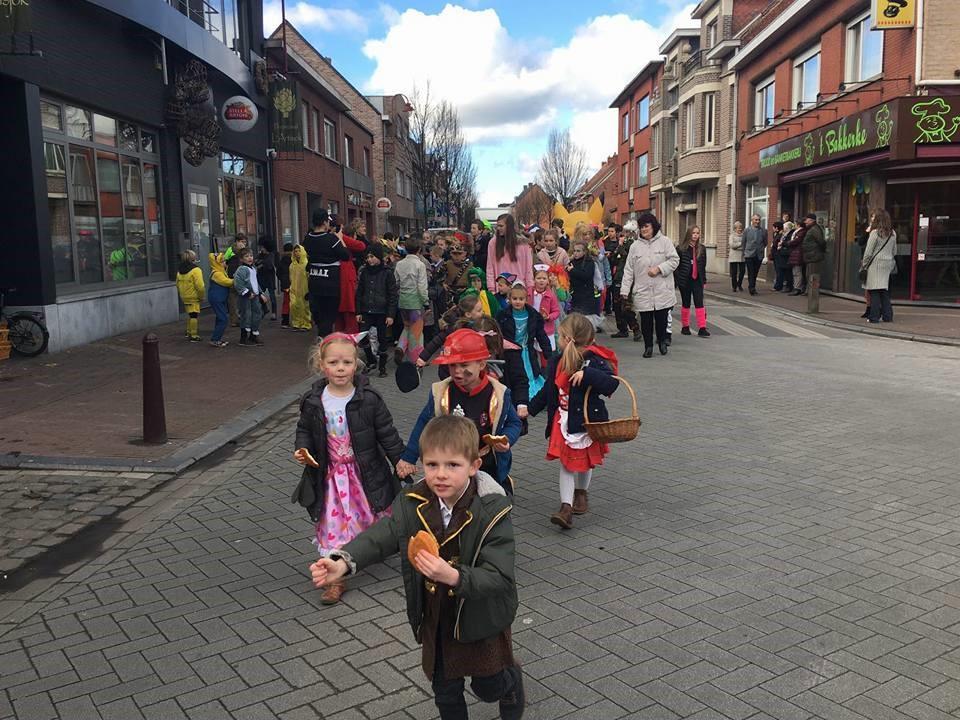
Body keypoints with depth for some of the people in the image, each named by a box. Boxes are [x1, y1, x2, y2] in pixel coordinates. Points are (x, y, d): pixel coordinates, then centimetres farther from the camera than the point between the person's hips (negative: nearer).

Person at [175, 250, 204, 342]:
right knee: (194, 316, -1)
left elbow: (178, 285, 14)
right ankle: (194, 336, 1)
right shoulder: (195, 270, -15)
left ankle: (189, 332, 31)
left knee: (189, 315, 21)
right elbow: (200, 286, -21)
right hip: (194, 298, -7)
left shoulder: (179, 271, 9)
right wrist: (201, 296, -8)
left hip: (184, 297, 8)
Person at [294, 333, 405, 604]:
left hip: (365, 471, -1)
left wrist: (401, 461, -6)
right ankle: (336, 579, 17)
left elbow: (387, 433, -7)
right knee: (333, 523, 4)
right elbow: (305, 429, 7)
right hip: (331, 474, 1)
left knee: (373, 516, 16)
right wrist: (301, 449, -11)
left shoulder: (368, 399, -14)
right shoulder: (313, 401, -8)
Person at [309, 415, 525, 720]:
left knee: (488, 687, 21)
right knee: (445, 693, 22)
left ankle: (511, 679, 55)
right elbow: (379, 537, -26)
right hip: (436, 621, 4)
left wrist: (453, 577, -49)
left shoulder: (492, 512, -28)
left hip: (481, 621, -3)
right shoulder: (413, 505, -15)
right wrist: (344, 562, -46)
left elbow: (499, 578, -32)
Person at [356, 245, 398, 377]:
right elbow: (359, 293, 11)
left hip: (382, 312, -3)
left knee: (382, 340, 4)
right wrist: (358, 312, 7)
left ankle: (382, 366, 17)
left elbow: (393, 295, -5)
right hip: (367, 311, 3)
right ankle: (370, 361, 18)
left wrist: (391, 315, -9)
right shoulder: (364, 272, 7)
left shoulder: (387, 273, -5)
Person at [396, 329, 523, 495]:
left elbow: (514, 423, 3)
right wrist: (408, 458, 7)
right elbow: (424, 423, 5)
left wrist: (506, 440, -18)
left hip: (490, 472, 0)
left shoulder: (498, 394, -13)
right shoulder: (440, 392, -11)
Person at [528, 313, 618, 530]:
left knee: (585, 460, 16)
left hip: (587, 420, -4)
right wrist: (530, 408, 13)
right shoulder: (557, 361, 1)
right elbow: (548, 390, 12)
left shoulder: (594, 360, -19)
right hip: (562, 420, 4)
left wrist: (586, 373, -39)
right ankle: (566, 507, -5)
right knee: (566, 462, -1)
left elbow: (611, 383, -33)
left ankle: (581, 493, 42)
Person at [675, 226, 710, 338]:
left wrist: (704, 280, 10)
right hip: (685, 280, -2)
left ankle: (702, 328, -6)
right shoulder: (681, 248, -6)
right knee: (685, 304, 9)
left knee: (699, 303, -4)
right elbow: (676, 265, -5)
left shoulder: (701, 248, 4)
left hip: (697, 280, 2)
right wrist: (677, 279, -11)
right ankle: (685, 327, 20)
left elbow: (703, 265, 10)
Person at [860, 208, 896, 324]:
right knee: (885, 291, 12)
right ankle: (887, 316, 12)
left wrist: (864, 265, -1)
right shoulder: (892, 234, 9)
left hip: (875, 263, -6)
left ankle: (874, 317, -4)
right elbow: (894, 251, 15)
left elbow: (868, 252, -10)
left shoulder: (875, 233, -11)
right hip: (888, 264, 6)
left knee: (874, 291, -3)